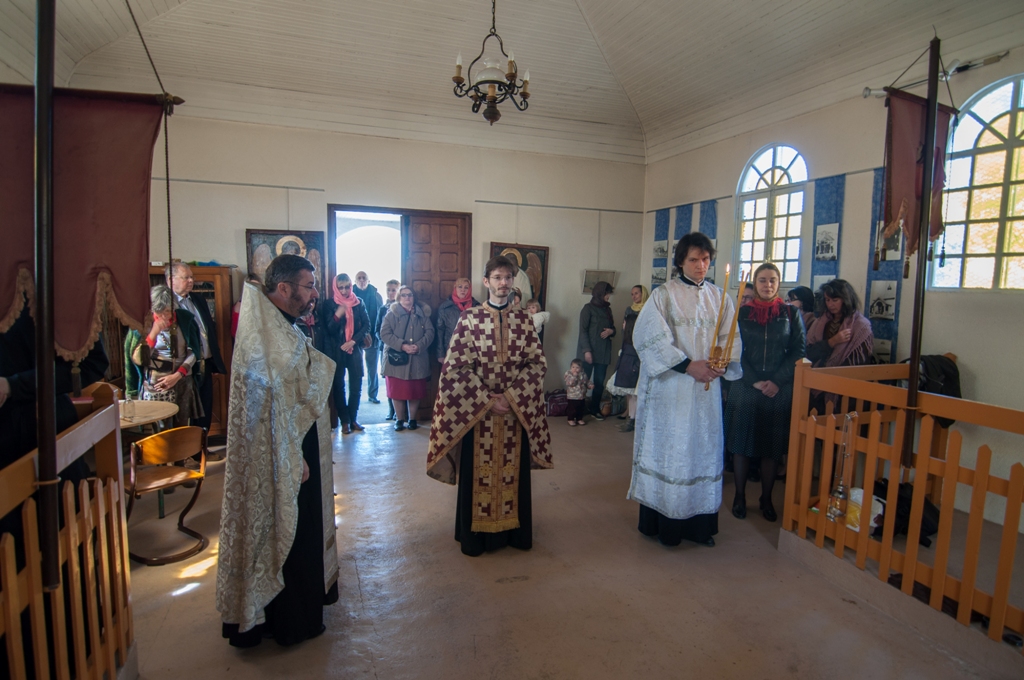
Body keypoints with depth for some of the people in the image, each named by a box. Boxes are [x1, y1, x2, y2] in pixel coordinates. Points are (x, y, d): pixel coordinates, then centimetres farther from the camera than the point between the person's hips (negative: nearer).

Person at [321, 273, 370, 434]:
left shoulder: (358, 302, 3)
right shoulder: (329, 304, -2)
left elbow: (366, 325, 3)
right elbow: (328, 329, -6)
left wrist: (353, 341, -9)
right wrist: (338, 315, -24)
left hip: (355, 349, 2)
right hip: (336, 350, -1)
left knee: (356, 385, 2)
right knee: (338, 386, 2)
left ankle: (353, 419, 14)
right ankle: (344, 421, 10)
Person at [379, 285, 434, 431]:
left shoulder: (422, 313, 9)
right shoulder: (392, 314, 2)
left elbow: (429, 332, 1)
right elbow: (385, 334, -7)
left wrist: (419, 346, -16)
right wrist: (402, 346, -18)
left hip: (417, 360, 2)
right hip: (397, 359, -1)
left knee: (415, 392, 8)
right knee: (397, 391, 3)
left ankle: (412, 419, 22)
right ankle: (399, 419, 18)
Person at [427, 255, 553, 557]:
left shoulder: (523, 320, 2)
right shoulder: (469, 318, -4)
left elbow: (537, 363, -1)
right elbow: (457, 366, -8)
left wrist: (510, 396, -12)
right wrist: (488, 400, -14)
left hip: (516, 408, 2)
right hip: (477, 408, -2)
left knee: (514, 470, 11)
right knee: (479, 472, 7)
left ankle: (514, 531, 28)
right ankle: (476, 534, 24)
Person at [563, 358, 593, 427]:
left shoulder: (583, 375, 1)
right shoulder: (568, 374, -13)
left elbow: (587, 382, 10)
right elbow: (570, 383, -25)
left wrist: (590, 385, -10)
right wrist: (574, 376, -28)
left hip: (582, 396, 4)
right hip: (572, 397, -4)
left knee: (581, 409, 15)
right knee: (571, 409, 3)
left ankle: (579, 419, 33)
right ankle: (571, 420, 21)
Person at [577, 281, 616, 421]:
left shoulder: (607, 309, 15)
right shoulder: (588, 308, -2)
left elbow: (612, 328, 22)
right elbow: (583, 331, -7)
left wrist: (611, 331, -2)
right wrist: (587, 350, -16)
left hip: (604, 352, 5)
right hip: (589, 351, -5)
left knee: (600, 382, 3)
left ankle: (595, 409, 14)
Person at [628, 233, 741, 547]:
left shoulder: (719, 297, 10)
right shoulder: (664, 294, -4)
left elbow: (731, 338, 8)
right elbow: (651, 337, -12)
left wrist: (723, 360, -14)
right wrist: (688, 365, -17)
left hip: (706, 388, 4)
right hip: (670, 389, -4)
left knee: (703, 449, 9)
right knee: (667, 449, 2)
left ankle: (699, 522, 21)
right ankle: (664, 522, 15)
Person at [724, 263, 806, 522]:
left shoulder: (791, 313, 5)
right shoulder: (742, 313, 4)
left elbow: (798, 351, 0)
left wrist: (777, 381, -11)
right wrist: (754, 381, -11)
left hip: (779, 391, 0)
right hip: (745, 388, 0)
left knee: (773, 447, 7)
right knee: (742, 444, 5)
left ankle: (766, 499, 21)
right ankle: (740, 496, 18)